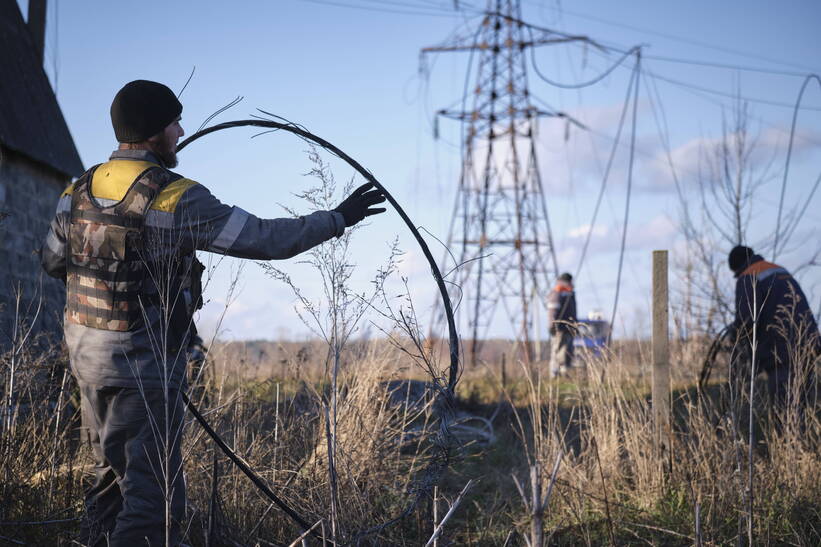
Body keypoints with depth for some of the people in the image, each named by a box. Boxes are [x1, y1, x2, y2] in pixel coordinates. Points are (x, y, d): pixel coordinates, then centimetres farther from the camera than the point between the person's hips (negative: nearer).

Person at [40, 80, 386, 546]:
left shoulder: (80, 190, 4)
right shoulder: (179, 198, -18)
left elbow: (54, 261, 17)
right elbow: (265, 238, -17)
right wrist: (338, 219, -6)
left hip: (85, 354, 8)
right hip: (144, 366, -8)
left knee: (114, 473, 23)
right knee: (152, 491, 0)